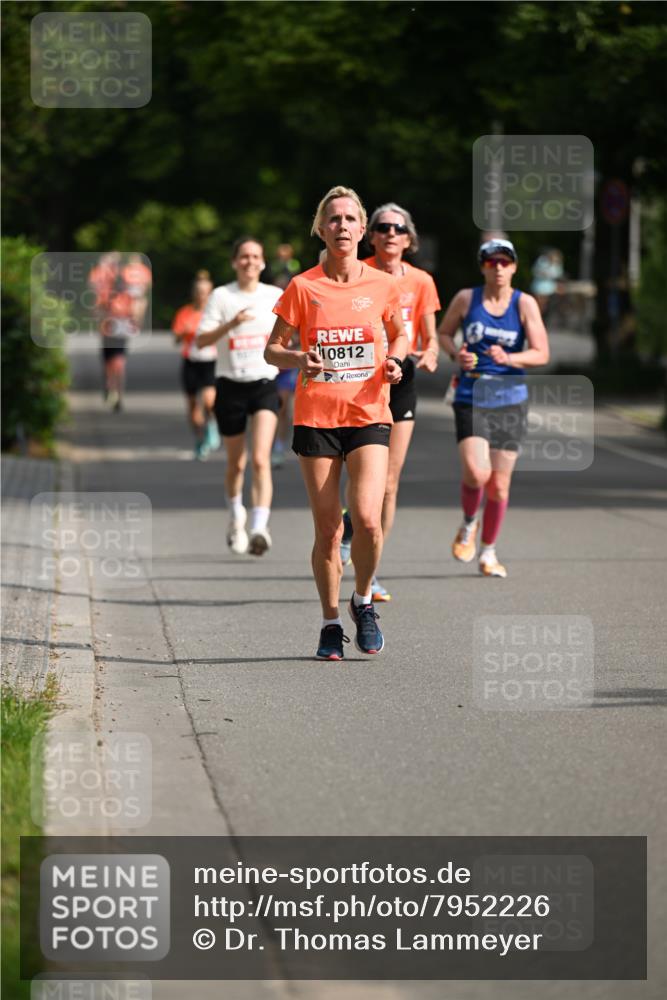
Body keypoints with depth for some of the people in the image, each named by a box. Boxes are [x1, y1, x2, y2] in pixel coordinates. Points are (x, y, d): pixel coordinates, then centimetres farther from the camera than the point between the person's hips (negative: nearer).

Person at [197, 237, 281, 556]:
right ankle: (236, 515, 38)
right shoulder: (221, 296, -2)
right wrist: (231, 324, -22)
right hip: (230, 386, 0)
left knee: (260, 459, -17)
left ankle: (259, 527, -25)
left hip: (264, 384, 0)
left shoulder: (275, 296, 4)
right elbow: (202, 340, -9)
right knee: (236, 463, 12)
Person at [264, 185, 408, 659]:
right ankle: (331, 623, 17)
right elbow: (272, 349, 5)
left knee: (367, 518, -17)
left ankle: (364, 601, 10)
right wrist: (298, 359, -16)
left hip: (369, 414, 0)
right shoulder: (303, 287, -1)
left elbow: (399, 334, 19)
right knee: (327, 528, 0)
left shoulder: (383, 285, 2)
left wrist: (394, 362, -3)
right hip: (316, 418, 0)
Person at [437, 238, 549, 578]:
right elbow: (443, 332, 16)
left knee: (499, 484, 4)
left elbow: (541, 354, -5)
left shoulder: (525, 304, -1)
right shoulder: (466, 298, 1)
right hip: (471, 398, -1)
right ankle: (468, 525, 11)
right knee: (476, 473, -20)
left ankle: (488, 552, 24)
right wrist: (456, 354, -5)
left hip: (510, 400, 1)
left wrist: (509, 358, -23)